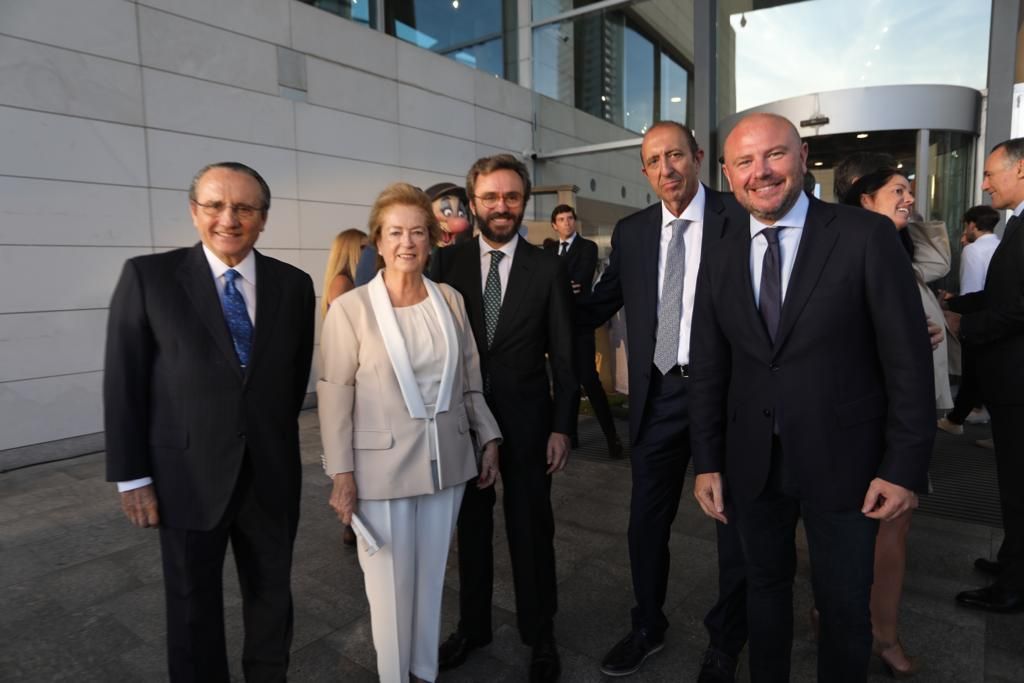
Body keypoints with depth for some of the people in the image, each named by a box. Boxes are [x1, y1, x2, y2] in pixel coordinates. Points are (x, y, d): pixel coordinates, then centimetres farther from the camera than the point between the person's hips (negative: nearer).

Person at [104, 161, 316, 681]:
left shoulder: (294, 284, -1)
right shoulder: (149, 276, -7)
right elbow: (124, 383, -5)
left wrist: (275, 441, 11)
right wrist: (132, 477, -5)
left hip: (271, 476, 2)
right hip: (188, 477, -2)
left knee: (272, 597, 18)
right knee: (193, 607, 16)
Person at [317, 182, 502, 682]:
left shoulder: (451, 300, 3)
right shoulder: (351, 308, -9)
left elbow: (470, 379, 9)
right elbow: (334, 395, -8)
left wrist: (488, 437, 8)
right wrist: (341, 473, -10)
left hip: (445, 461, 4)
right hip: (382, 465, -3)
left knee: (432, 576, 17)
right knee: (391, 583, 10)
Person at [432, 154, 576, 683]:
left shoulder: (547, 269, -4)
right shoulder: (447, 262, -2)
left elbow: (563, 356, -3)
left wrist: (561, 427, -7)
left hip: (526, 420, -1)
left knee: (531, 530, 12)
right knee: (471, 526, 18)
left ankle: (539, 634, 34)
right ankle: (472, 625, 39)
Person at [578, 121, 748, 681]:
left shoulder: (740, 219, -6)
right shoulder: (631, 232, 5)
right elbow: (598, 308, 9)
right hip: (658, 393, 4)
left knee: (734, 524, 12)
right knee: (646, 519, 15)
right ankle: (648, 627, 39)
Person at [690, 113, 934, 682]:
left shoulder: (867, 237, -8)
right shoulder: (720, 262, 3)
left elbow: (908, 360, -8)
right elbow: (708, 372, 5)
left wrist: (905, 467, -10)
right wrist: (707, 463, 4)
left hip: (843, 462, -3)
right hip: (752, 464, 3)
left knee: (844, 607, 14)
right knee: (765, 588, 20)